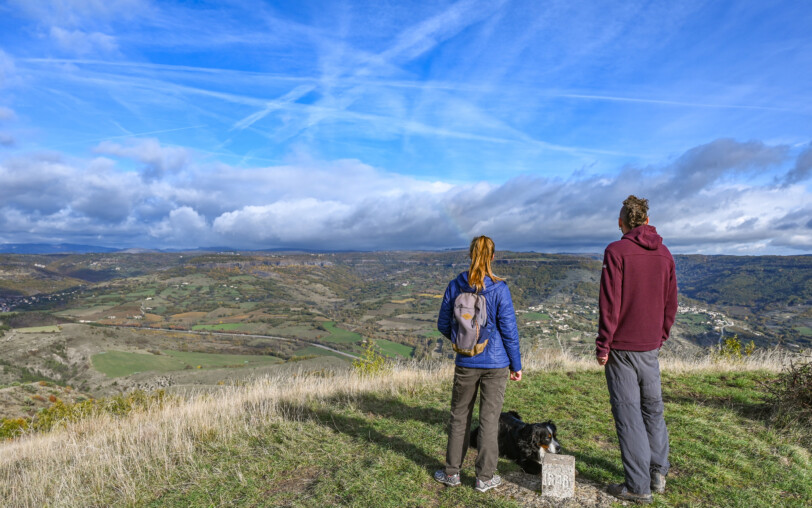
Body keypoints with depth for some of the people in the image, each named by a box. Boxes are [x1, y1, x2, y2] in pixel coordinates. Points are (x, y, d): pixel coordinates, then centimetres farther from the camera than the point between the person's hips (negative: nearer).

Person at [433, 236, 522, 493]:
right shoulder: (499, 288, -13)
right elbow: (509, 330, -10)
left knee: (460, 416, 15)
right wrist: (516, 365, 1)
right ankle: (485, 477, 22)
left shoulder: (455, 286, -5)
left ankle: (452, 472, 27)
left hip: (465, 363, 2)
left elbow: (443, 324, 2)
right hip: (495, 364, -2)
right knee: (489, 418, 10)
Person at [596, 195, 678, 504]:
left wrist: (603, 345, -9)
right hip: (650, 347, 6)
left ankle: (638, 487, 12)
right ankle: (658, 474, 31)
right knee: (652, 409, 19)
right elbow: (671, 303, 10)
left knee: (628, 413, 2)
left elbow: (610, 303, -16)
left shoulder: (616, 251, -13)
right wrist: (660, 338, 20)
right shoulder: (664, 254, 6)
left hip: (621, 348, -6)